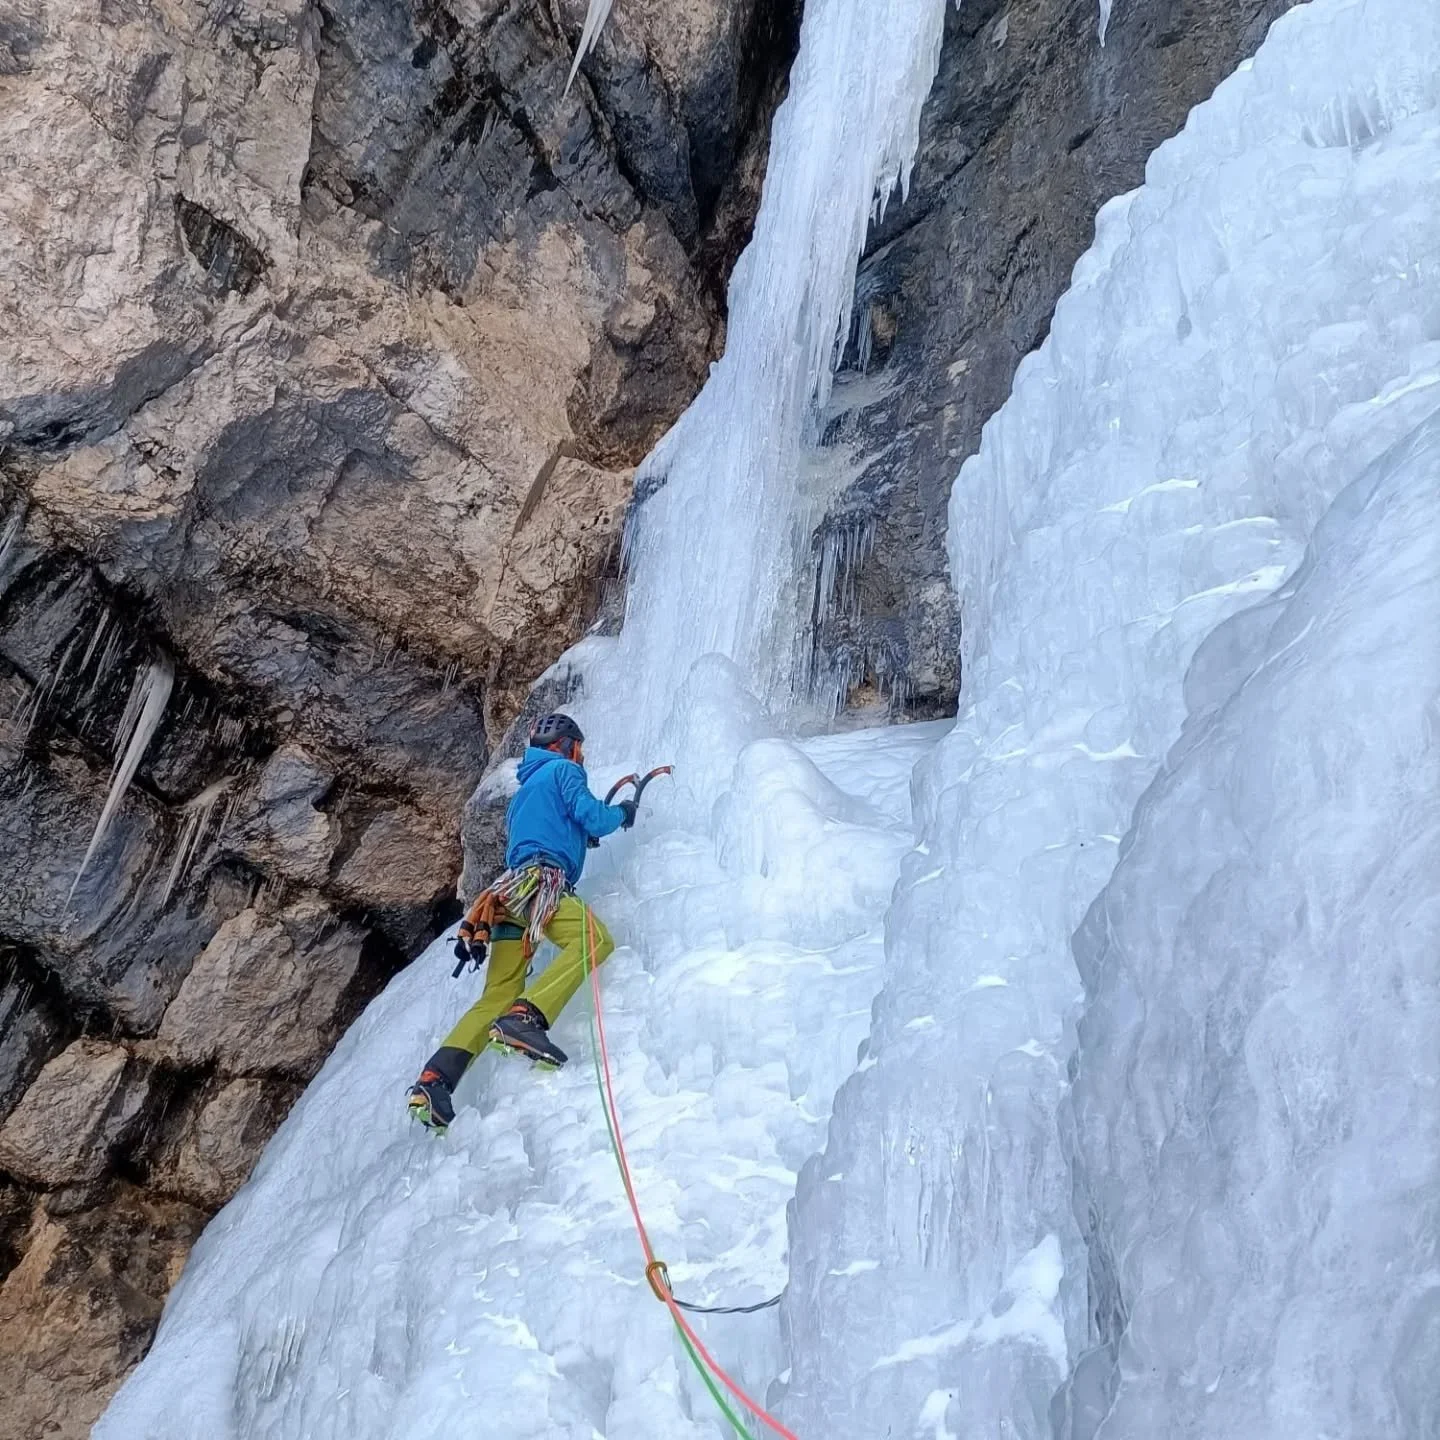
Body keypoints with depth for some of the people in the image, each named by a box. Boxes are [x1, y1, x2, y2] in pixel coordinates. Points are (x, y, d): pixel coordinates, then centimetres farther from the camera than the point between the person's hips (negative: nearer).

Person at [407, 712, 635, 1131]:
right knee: (594, 939, -27)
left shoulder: (524, 789, 36)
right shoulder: (563, 770, 11)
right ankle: (524, 1018, -44)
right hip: (541, 880, -8)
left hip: (511, 886, 8)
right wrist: (622, 812, 21)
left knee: (497, 997, 1)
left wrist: (579, 835, 40)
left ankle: (433, 1081, -13)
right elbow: (592, 817, 1)